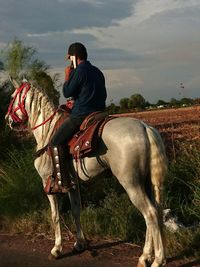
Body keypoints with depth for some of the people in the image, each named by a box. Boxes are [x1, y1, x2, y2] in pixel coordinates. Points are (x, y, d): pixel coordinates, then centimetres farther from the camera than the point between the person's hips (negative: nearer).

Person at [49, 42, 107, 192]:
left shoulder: (80, 70, -10)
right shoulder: (97, 72, 17)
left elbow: (67, 93, -11)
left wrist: (67, 76, 4)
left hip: (80, 115, -9)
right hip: (98, 113, 9)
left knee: (56, 142, -8)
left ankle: (62, 182, -15)